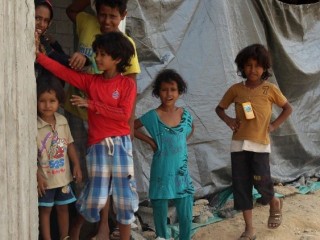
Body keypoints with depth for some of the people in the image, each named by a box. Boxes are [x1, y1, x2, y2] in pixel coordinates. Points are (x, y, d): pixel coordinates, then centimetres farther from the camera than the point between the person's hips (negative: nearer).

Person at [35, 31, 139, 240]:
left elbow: (124, 115, -14)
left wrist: (92, 105, -14)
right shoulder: (90, 81, 6)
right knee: (96, 197, 5)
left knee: (125, 195, 5)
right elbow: (62, 71, -2)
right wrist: (37, 54, -10)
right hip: (98, 145, 2)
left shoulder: (127, 84, -4)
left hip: (120, 144, -1)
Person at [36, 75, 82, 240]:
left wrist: (76, 165, 4)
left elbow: (69, 144, 8)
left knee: (63, 208, 17)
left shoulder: (62, 121, -1)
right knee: (45, 210, 8)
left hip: (63, 176, 5)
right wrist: (37, 176, -17)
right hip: (45, 178, -5)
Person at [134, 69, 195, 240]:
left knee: (186, 216, 7)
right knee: (160, 214, 7)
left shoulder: (185, 114, 3)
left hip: (181, 171, 3)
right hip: (162, 173, -3)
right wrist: (150, 141, -7)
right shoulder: (153, 116, -9)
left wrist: (181, 142, 8)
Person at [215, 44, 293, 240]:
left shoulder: (270, 89, -1)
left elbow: (288, 108, 10)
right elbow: (219, 108, 15)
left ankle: (275, 203, 28)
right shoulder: (235, 89, 3)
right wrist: (228, 120, -3)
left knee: (261, 181, -10)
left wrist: (275, 125, -1)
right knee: (241, 185, 3)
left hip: (260, 144, -2)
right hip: (239, 144, 3)